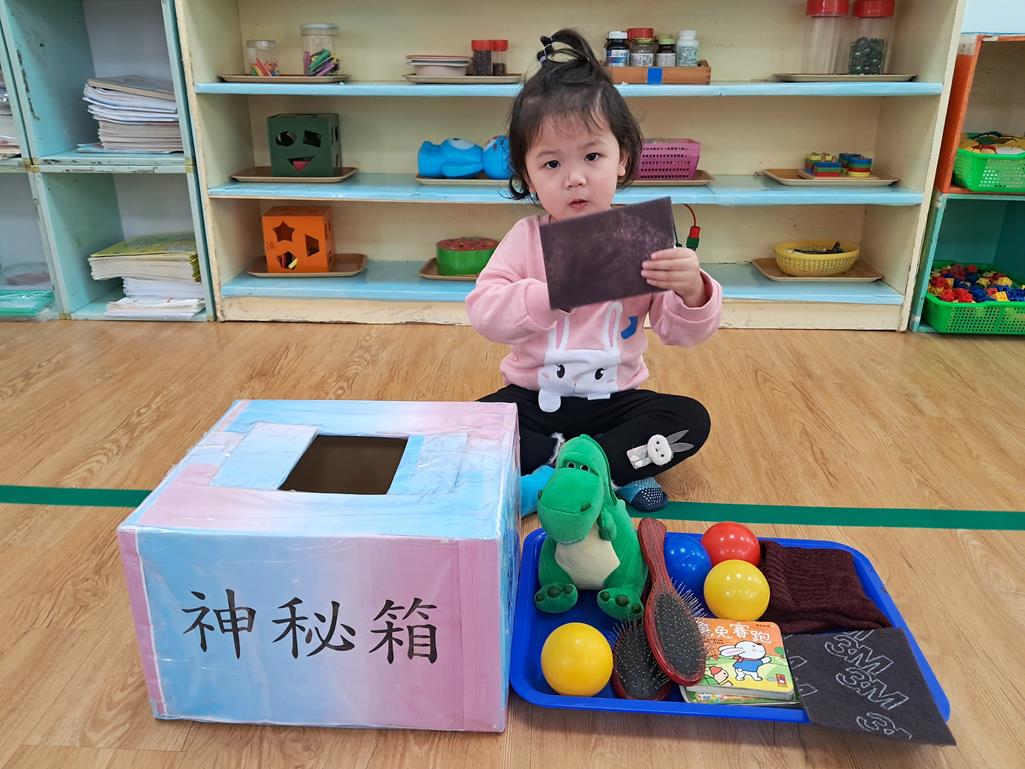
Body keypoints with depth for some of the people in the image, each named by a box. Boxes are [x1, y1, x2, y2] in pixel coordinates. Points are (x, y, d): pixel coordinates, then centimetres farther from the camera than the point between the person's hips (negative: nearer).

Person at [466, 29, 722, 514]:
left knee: (691, 420, -20)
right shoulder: (527, 238, -9)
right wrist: (551, 294, -38)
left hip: (614, 399, 1)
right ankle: (609, 468, -16)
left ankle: (547, 479, -19)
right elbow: (482, 311, -22)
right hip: (535, 397, 0)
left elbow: (680, 333, -9)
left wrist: (692, 292, -32)